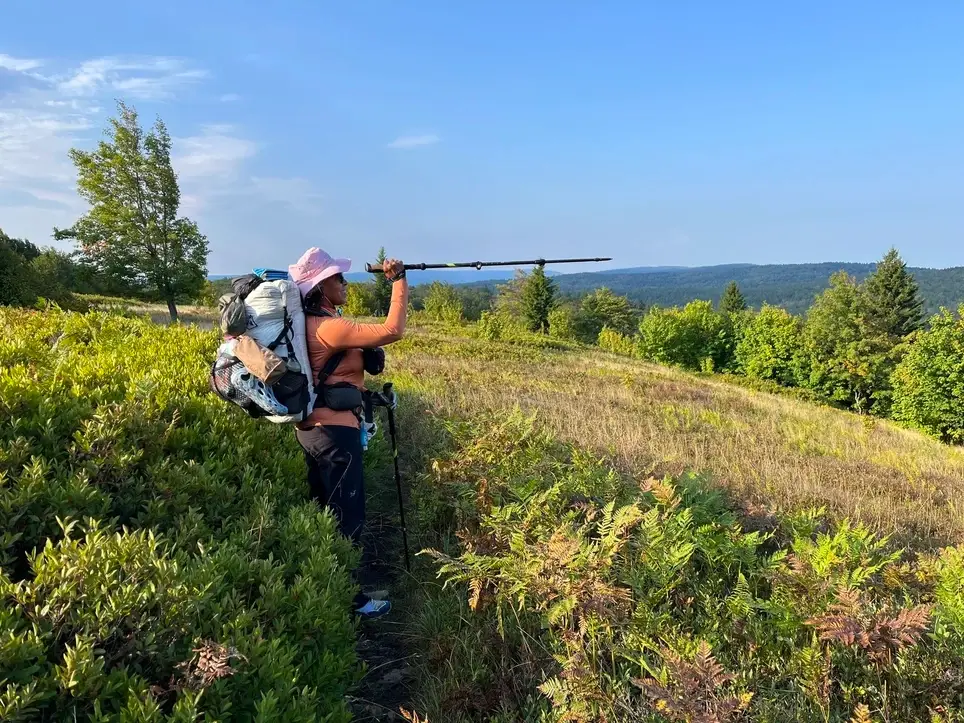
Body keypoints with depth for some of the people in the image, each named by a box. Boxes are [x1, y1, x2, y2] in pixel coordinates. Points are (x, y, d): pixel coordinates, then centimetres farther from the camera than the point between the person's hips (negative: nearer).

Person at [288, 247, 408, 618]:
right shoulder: (329, 328, -22)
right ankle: (349, 599, 11)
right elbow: (392, 330, -26)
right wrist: (399, 280, -16)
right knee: (347, 517, 0)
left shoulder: (309, 323, 7)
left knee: (323, 511, 19)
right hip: (334, 431, -10)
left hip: (312, 428, 10)